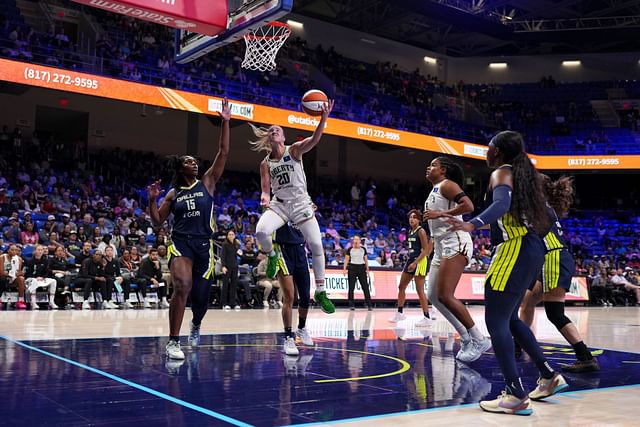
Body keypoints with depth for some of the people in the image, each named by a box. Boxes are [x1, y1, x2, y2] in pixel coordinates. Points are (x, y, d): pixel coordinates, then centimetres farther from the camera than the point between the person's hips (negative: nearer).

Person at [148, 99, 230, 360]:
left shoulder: (207, 183, 7)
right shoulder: (173, 194, 10)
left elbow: (223, 153, -1)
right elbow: (157, 222, 10)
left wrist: (225, 122, -5)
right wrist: (152, 200, -5)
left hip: (204, 245, 1)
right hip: (181, 243, -1)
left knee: (201, 295, 8)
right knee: (182, 286, -25)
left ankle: (196, 324, 44)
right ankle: (173, 342, -18)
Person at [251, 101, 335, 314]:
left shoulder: (294, 150, -1)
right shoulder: (266, 163, 5)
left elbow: (314, 139, -18)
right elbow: (265, 189, 4)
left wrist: (323, 118, -34)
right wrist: (265, 198, -20)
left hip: (301, 203, -1)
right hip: (279, 204, 1)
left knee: (316, 245, -7)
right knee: (261, 231, -30)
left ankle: (320, 291, 7)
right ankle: (272, 256, 4)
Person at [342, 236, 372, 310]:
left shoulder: (363, 249, 8)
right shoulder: (350, 249, 3)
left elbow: (366, 259, 11)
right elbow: (346, 259, 2)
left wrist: (367, 269, 5)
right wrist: (344, 269, -8)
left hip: (361, 268, 1)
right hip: (352, 268, -1)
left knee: (365, 287, -4)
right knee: (351, 287, 0)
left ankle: (369, 305, -2)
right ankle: (351, 305, 6)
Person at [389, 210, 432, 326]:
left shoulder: (421, 231, -11)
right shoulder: (411, 232, 13)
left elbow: (425, 250, -17)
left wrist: (415, 263, -24)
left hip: (419, 261, -9)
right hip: (411, 260, 9)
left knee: (420, 290, -9)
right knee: (401, 286, 12)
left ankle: (427, 318, -4)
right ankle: (400, 313, 23)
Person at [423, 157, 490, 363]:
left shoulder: (446, 184, -5)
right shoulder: (435, 191, 23)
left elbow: (468, 206, -20)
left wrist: (440, 214, -18)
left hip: (456, 243, -10)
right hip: (441, 247, 10)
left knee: (445, 296, -17)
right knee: (433, 295, 6)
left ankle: (479, 340, -8)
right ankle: (467, 337, 11)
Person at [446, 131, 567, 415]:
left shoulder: (502, 173, -7)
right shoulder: (523, 173, 19)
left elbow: (502, 203, -28)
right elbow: (541, 218, 26)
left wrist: (472, 225, -42)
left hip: (515, 249, -9)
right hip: (532, 248, 10)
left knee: (496, 322, -8)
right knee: (509, 318, 21)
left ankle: (517, 397, -9)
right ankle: (549, 376, 26)